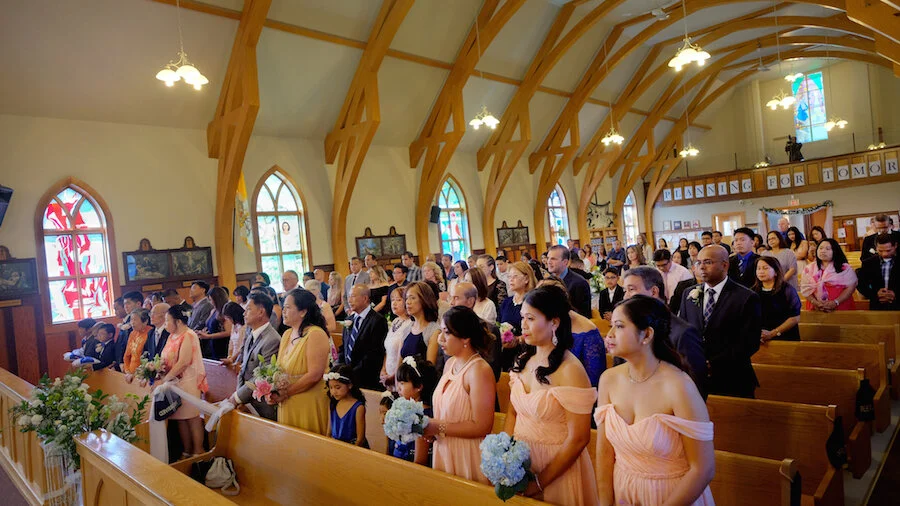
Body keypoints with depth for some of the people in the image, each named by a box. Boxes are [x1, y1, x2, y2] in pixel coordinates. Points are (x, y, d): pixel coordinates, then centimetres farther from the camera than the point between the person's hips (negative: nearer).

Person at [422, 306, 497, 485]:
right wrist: (429, 425, -3)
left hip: (467, 457, -7)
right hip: (443, 451, 7)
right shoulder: (450, 363, 5)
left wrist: (439, 428, -19)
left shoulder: (480, 371, -19)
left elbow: (482, 427, -21)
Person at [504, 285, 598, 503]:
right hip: (519, 462, 6)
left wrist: (540, 482, -15)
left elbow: (578, 439, -19)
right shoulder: (522, 361, -1)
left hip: (556, 466, -6)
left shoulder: (570, 370, -21)